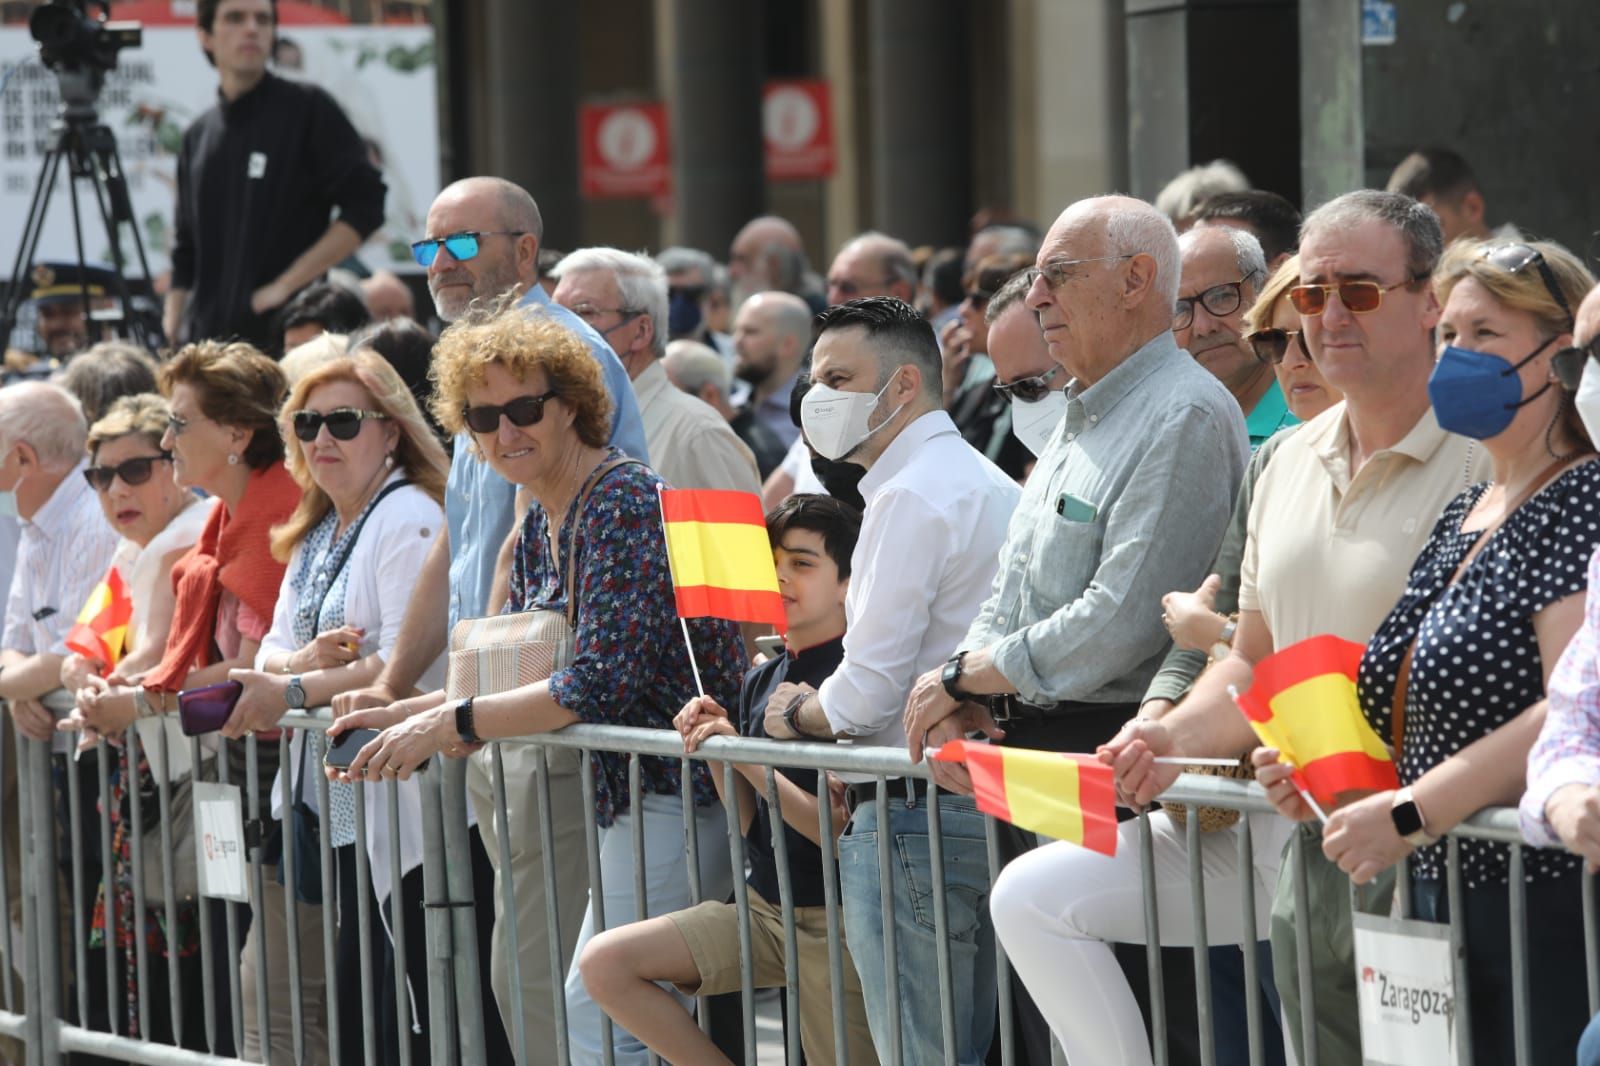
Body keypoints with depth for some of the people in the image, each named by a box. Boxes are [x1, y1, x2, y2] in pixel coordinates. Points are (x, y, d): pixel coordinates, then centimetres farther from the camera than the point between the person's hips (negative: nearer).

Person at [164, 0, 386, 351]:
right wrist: (172, 336, 9)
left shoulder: (307, 109, 0)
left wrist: (287, 284, -12)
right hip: (204, 342, 5)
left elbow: (365, 207, -6)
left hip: (287, 335, -5)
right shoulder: (198, 136, 16)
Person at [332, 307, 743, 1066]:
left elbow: (599, 683, -23)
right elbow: (511, 675, 20)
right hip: (630, 790, 10)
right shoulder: (541, 525, 13)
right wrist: (399, 717, 7)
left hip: (683, 789, -10)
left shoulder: (625, 505, -17)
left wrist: (448, 725, -17)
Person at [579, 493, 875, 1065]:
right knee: (605, 963, -5)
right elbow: (750, 826, 12)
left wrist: (747, 758, -19)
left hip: (832, 916, -7)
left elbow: (846, 832, -17)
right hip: (764, 904, 7)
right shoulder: (761, 680, 10)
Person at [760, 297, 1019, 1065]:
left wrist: (793, 715, 2)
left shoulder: (910, 497, -14)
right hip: (989, 804, 10)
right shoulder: (990, 485, 17)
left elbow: (865, 695, -17)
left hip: (916, 812, -10)